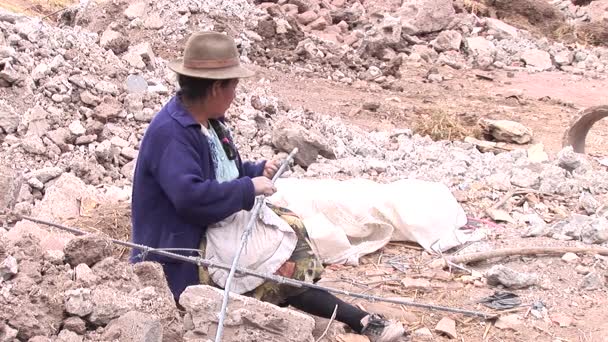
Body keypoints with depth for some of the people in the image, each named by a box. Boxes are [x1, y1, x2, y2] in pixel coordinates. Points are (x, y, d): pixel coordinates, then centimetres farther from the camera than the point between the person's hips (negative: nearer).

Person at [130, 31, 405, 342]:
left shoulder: (207, 121, 9)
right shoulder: (170, 132, -23)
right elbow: (190, 197, -35)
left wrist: (257, 171, 2)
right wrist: (249, 189, -23)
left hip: (217, 225, 11)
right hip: (185, 255, -11)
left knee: (292, 227, 3)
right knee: (283, 270, -18)